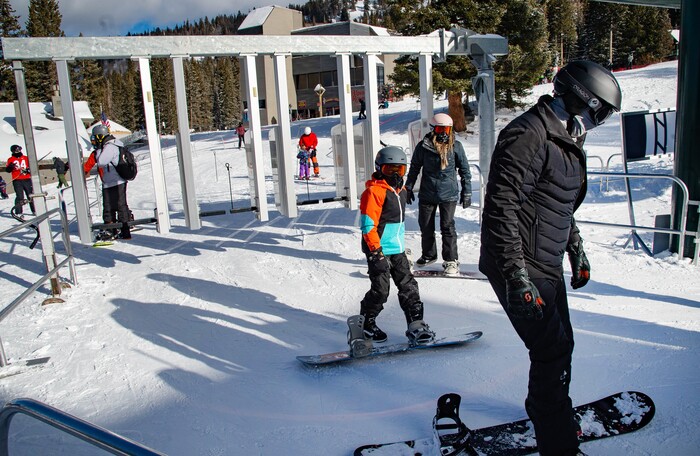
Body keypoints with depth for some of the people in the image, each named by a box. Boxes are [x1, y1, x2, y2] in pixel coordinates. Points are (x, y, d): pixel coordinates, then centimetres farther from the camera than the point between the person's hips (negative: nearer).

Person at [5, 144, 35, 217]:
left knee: (31, 195, 7)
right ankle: (18, 213, -9)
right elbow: (7, 170, 1)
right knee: (19, 196, -11)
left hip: (27, 180, 3)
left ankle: (34, 210, 18)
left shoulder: (26, 158, 11)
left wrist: (28, 170, -6)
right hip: (17, 181, -2)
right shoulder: (11, 159, 7)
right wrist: (10, 166, -20)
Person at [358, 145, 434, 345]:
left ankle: (416, 325, 9)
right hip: (379, 250, -8)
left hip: (397, 249, 8)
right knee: (380, 290, -3)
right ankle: (365, 323, 18)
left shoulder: (400, 190, 14)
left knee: (408, 286, 5)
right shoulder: (374, 191, -14)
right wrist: (376, 252, -20)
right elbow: (368, 225, -17)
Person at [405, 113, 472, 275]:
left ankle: (451, 260, 6)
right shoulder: (423, 146, -3)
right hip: (427, 194, 2)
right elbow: (414, 168, 10)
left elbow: (464, 170, 6)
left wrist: (466, 192, 4)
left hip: (449, 194, -2)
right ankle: (428, 255, 31)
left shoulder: (456, 146, -2)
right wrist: (408, 188, 10)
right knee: (425, 226, 11)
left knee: (448, 227, -4)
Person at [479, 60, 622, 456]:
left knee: (560, 343, 20)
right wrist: (517, 276, -27)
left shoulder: (564, 141, 14)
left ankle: (546, 413, 43)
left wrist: (577, 249, 28)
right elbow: (501, 208, -26)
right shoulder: (528, 137, -19)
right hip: (520, 267, -10)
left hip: (547, 265, 10)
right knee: (553, 350, -5)